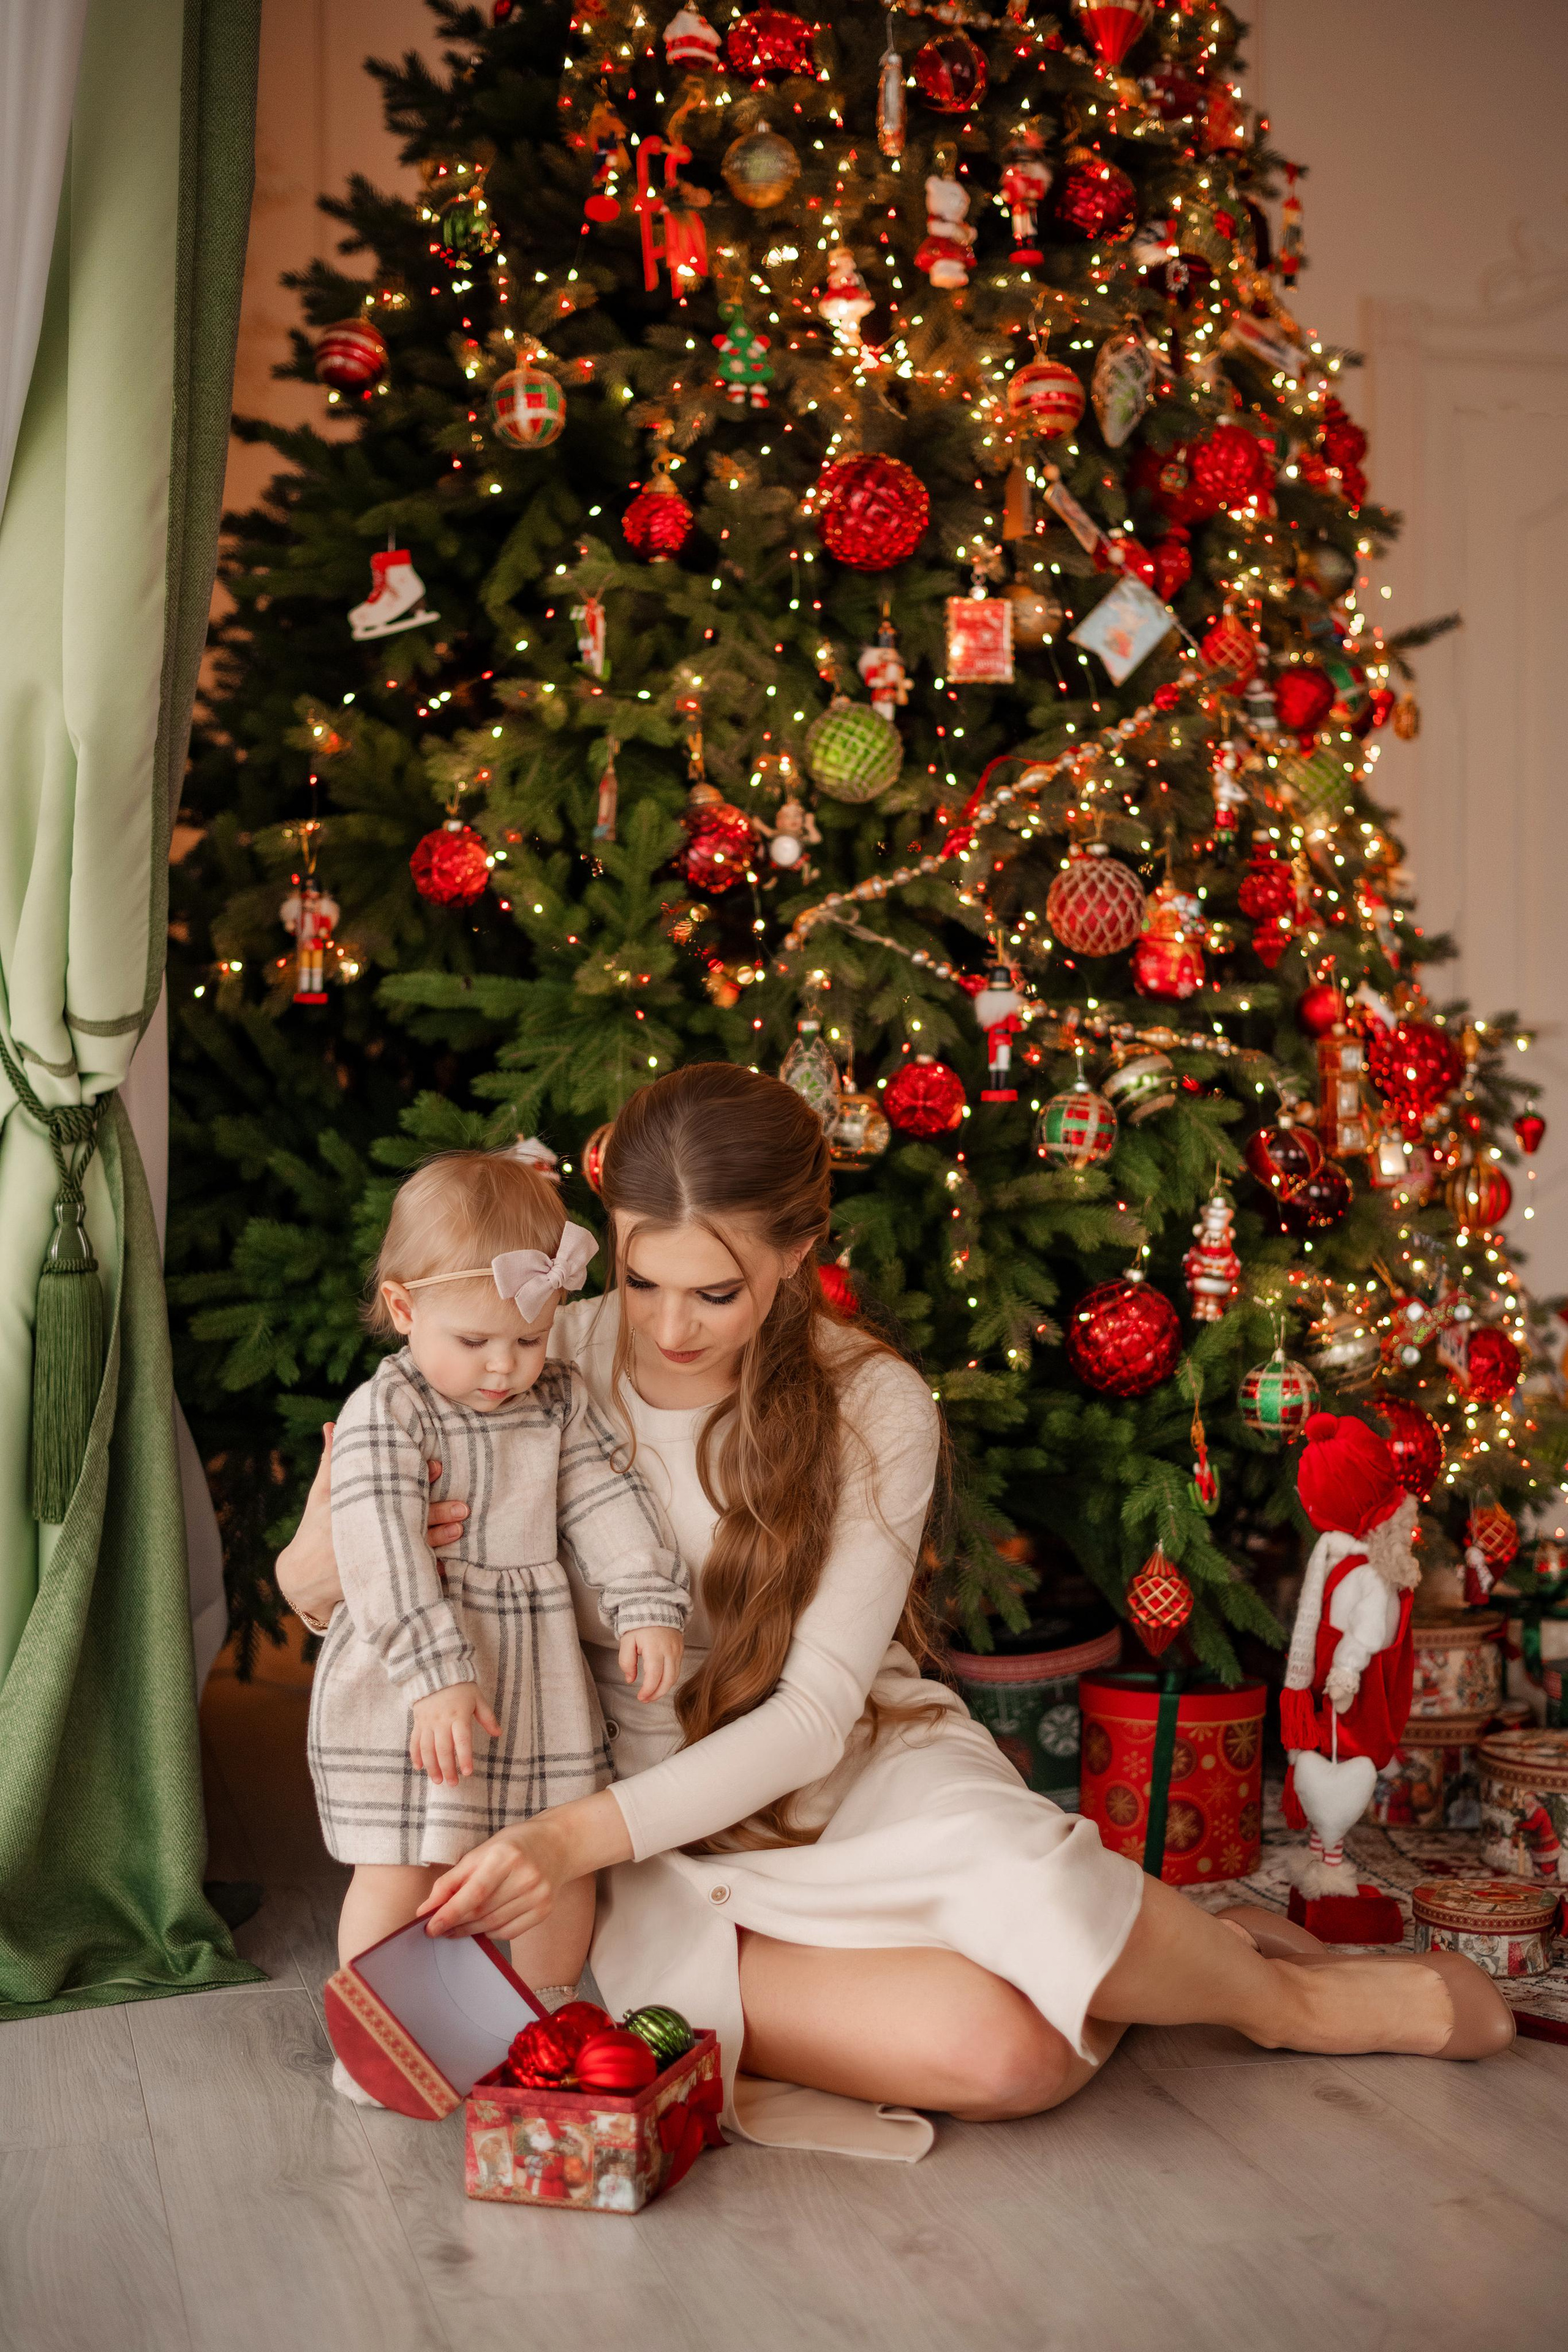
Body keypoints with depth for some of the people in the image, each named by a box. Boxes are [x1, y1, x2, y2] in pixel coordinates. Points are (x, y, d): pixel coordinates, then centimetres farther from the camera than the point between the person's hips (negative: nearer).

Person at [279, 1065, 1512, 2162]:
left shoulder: (876, 1407, -9)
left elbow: (815, 1712, -13)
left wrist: (587, 1832, -26)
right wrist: (319, 1570, -22)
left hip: (865, 1771, 1)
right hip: (671, 1838, -1)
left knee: (1034, 1890, -36)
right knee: (997, 2052, -30)